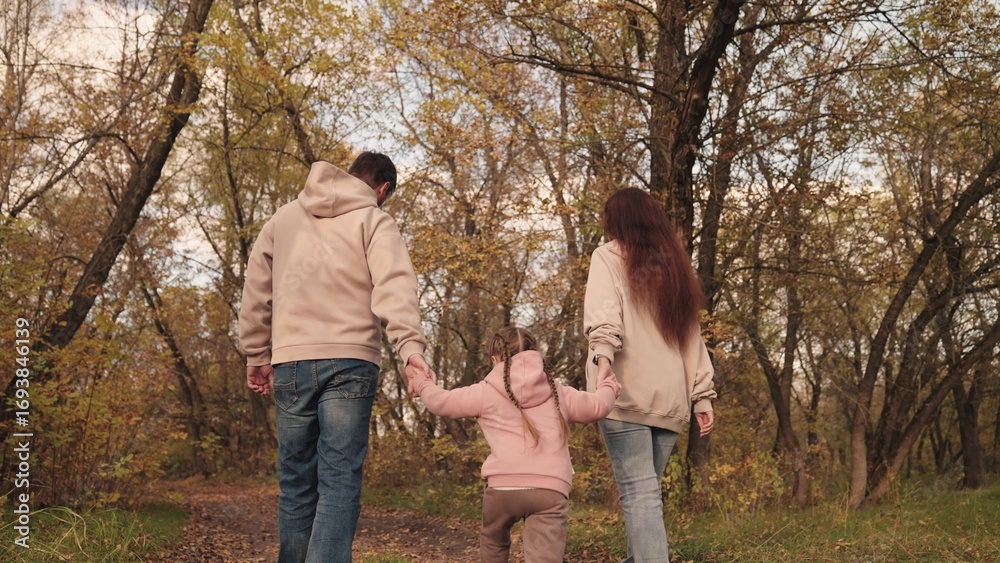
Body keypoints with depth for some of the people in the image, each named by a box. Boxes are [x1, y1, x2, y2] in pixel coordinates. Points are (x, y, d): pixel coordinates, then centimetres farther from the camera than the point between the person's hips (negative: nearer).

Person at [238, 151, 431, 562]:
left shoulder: (285, 217, 18)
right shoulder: (374, 221, 4)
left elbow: (256, 291, 18)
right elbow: (393, 285, -13)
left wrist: (257, 355, 23)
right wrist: (410, 345, -24)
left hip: (290, 362, 4)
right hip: (350, 361, -3)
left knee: (296, 481, 10)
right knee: (340, 481, -6)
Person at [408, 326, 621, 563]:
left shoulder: (486, 392, 12)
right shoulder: (557, 392, 20)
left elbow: (440, 401, 20)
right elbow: (596, 407, 31)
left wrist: (422, 383, 43)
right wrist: (608, 386, 54)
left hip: (504, 485, -1)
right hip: (551, 489, 1)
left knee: (493, 543, 29)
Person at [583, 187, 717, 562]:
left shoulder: (609, 256, 7)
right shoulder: (676, 264, 23)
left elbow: (604, 310, -14)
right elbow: (692, 336, 18)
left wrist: (602, 356, -28)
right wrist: (703, 394, 15)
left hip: (627, 392, -5)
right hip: (670, 397, 5)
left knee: (640, 494, -9)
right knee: (645, 491, 16)